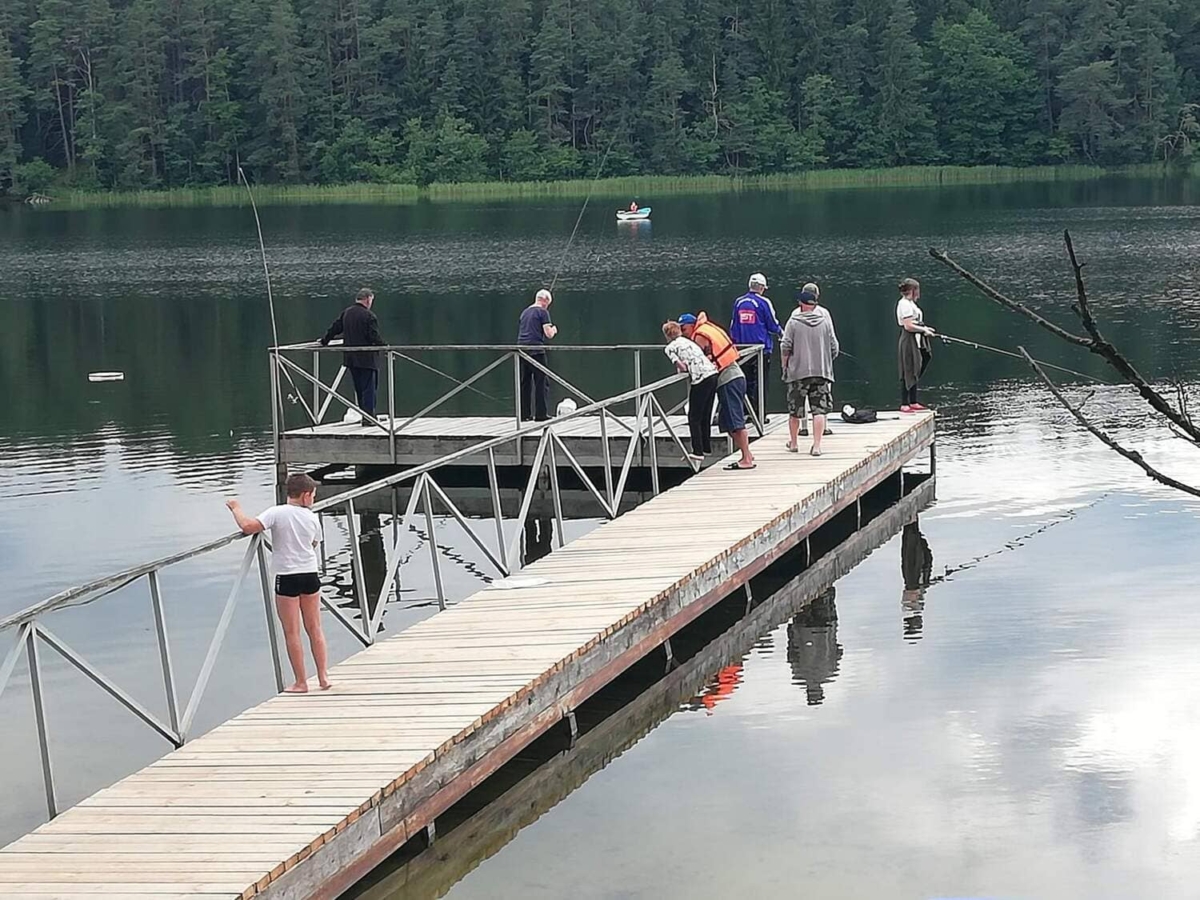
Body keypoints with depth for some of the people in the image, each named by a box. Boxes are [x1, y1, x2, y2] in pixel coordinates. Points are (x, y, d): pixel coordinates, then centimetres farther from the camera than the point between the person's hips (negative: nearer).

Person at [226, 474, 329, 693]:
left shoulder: (277, 513, -10)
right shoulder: (312, 518, 2)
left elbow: (248, 527, -20)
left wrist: (236, 509, -4)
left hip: (287, 577, -4)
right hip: (310, 574, 4)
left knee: (292, 632, 3)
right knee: (314, 629, 15)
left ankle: (301, 683, 6)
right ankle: (323, 676, 17)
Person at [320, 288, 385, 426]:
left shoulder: (346, 313, 6)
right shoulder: (369, 316, -14)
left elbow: (334, 329, 14)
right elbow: (374, 337, -17)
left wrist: (324, 342, 27)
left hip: (350, 358, 6)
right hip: (366, 358, -6)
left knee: (359, 388, 15)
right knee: (369, 388, -2)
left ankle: (366, 415, 20)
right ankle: (368, 417, -6)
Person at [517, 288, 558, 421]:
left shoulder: (525, 312, 18)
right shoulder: (543, 312, -3)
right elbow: (548, 334, -8)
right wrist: (553, 330, 14)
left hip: (521, 347, 7)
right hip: (536, 350, -7)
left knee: (525, 383, 9)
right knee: (542, 383, -2)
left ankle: (524, 414, 8)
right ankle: (541, 414, -6)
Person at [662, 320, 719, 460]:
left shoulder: (670, 348, 0)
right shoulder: (688, 341, 22)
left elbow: (682, 367, -8)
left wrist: (682, 367, 11)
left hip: (700, 380, -7)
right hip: (713, 374, 7)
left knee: (694, 417, 3)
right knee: (706, 415, 20)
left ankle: (698, 452, 1)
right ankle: (706, 447, 28)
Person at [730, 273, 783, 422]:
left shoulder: (738, 302, 5)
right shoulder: (763, 302, -8)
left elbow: (733, 326, 12)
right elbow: (772, 325, -4)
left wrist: (735, 341, 26)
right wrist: (780, 332, 17)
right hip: (761, 348, -4)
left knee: (746, 382, 11)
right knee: (760, 382, 0)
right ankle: (760, 414, -1)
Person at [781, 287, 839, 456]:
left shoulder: (794, 322, -4)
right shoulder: (825, 321, 2)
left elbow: (786, 346, -5)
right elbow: (834, 346, 6)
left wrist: (785, 365, 10)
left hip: (798, 371, -1)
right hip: (822, 371, 1)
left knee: (795, 410, 12)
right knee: (819, 410, -1)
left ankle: (793, 443, 25)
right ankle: (816, 445, -10)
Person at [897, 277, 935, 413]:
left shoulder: (910, 303, 16)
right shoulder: (905, 304, -15)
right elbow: (908, 326, -21)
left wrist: (924, 329, 11)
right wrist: (924, 330, -12)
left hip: (915, 341, 11)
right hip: (909, 341, -11)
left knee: (915, 372, 14)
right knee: (908, 373, -8)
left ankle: (913, 403, 20)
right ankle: (904, 404, -5)